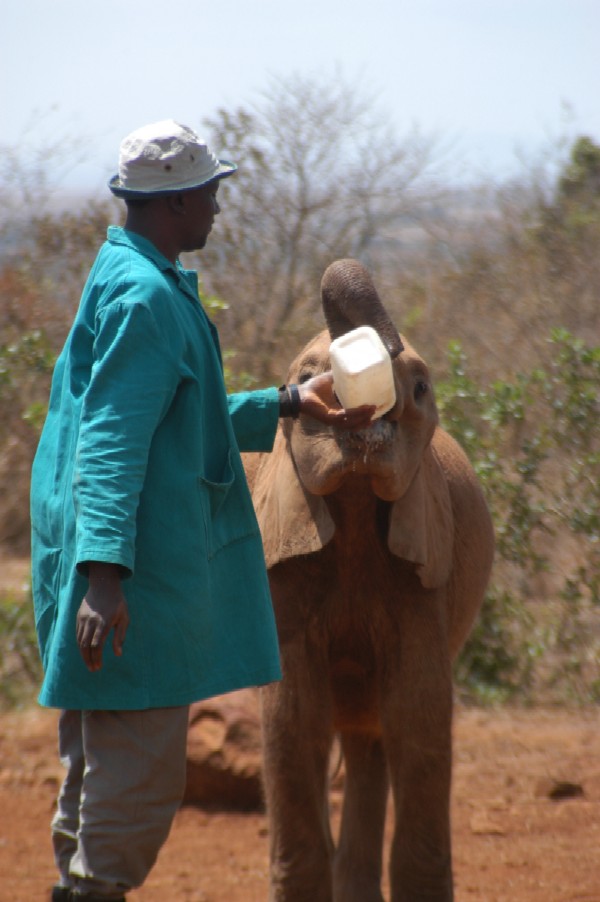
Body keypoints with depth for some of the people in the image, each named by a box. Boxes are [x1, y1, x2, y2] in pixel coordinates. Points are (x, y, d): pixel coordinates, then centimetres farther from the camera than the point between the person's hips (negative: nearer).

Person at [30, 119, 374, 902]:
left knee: (102, 773, 15)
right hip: (140, 580, -11)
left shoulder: (124, 280, 18)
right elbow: (113, 444, -23)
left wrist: (288, 404, 24)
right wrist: (105, 570, -30)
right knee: (142, 779, -8)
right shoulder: (146, 297, -15)